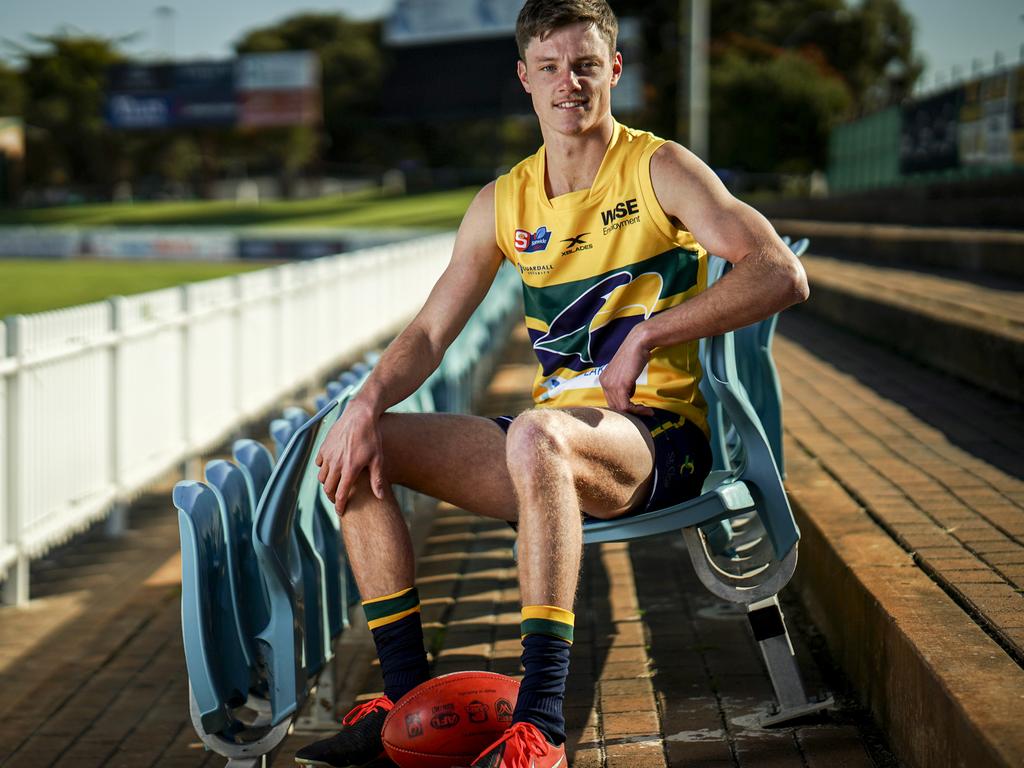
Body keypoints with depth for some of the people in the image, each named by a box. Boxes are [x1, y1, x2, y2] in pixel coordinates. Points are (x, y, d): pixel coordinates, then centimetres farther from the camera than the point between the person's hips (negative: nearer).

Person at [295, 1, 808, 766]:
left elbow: (781, 274, -17)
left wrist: (647, 334, -24)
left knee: (536, 434, -40)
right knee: (352, 447, -4)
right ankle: (408, 699, -4)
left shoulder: (658, 170, -4)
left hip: (659, 439, -6)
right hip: (554, 444, 6)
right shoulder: (504, 203, 11)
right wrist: (367, 406, -10)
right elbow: (429, 334, 11)